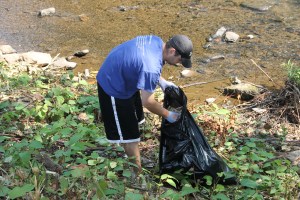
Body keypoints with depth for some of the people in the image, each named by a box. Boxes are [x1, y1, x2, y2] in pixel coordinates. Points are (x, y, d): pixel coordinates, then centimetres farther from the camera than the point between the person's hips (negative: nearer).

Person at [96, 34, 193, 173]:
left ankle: (130, 157, 46)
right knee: (129, 135, 2)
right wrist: (168, 115, -12)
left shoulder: (157, 41, -9)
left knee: (133, 121, 26)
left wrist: (161, 81, 5)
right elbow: (147, 102, -27)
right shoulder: (151, 67, -37)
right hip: (113, 87, -10)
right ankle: (138, 174, 17)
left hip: (120, 75, 10)